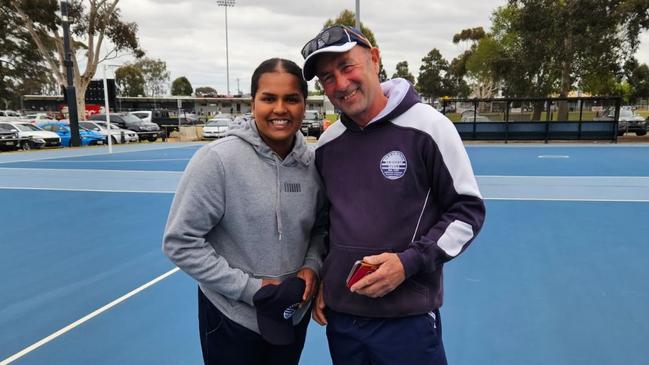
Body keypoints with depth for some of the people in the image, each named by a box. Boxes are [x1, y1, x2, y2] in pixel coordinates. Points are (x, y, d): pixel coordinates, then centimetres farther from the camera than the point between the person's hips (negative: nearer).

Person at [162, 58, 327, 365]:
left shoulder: (313, 163, -6)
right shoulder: (217, 159, -19)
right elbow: (180, 242, -17)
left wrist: (312, 265, -10)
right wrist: (249, 288, -18)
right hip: (232, 319, -4)